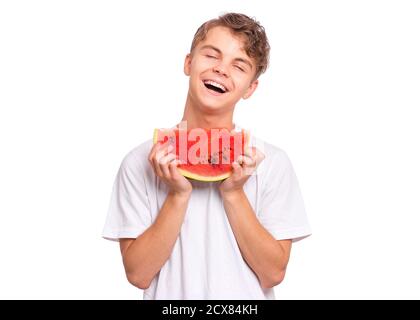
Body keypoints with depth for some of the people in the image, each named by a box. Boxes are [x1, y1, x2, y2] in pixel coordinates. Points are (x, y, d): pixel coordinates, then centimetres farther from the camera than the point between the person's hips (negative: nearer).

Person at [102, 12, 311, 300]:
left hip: (248, 296, 0)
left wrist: (233, 193, -17)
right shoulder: (141, 161, -7)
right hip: (170, 294, 0)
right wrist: (178, 194, -18)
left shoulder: (272, 162, -7)